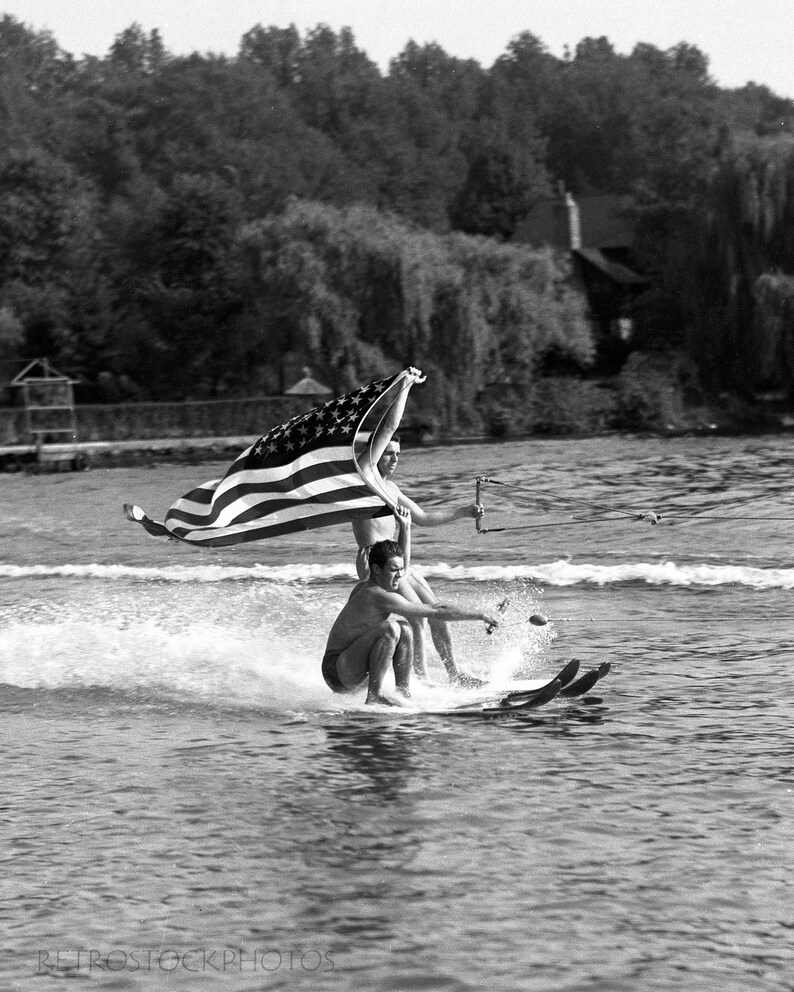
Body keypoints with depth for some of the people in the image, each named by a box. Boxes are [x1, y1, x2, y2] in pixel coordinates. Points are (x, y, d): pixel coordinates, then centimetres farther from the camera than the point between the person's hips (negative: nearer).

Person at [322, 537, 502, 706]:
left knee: (404, 628, 10)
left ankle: (403, 691, 4)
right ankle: (375, 695, -24)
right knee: (391, 629, -29)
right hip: (338, 673, -10)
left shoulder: (363, 587, 8)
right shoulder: (380, 597, -21)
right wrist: (479, 615, -14)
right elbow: (437, 614, -19)